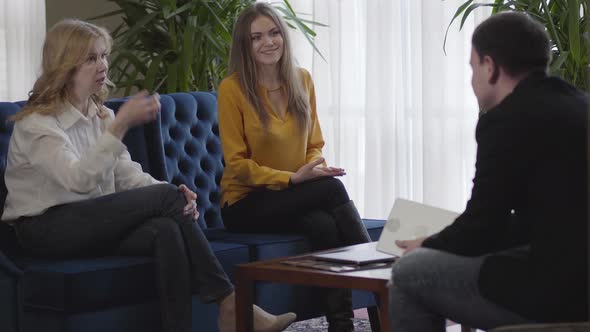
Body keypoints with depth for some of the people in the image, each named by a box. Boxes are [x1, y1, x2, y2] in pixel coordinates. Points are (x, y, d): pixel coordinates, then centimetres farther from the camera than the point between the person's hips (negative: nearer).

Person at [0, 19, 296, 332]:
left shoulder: (101, 116, 13)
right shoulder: (36, 123, -12)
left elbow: (126, 174, 4)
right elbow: (78, 180, -28)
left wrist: (172, 195, -17)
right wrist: (120, 125, -36)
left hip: (94, 221, 7)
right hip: (46, 228, -7)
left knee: (167, 230, -28)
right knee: (166, 196, -22)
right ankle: (229, 303, -17)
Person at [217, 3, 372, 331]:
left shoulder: (302, 80, 6)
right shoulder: (233, 88, -10)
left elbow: (314, 144, 13)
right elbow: (237, 163, -10)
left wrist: (317, 166, -11)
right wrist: (292, 178, -21)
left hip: (297, 197, 4)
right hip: (246, 204, -4)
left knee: (325, 225, -32)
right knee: (332, 188, -29)